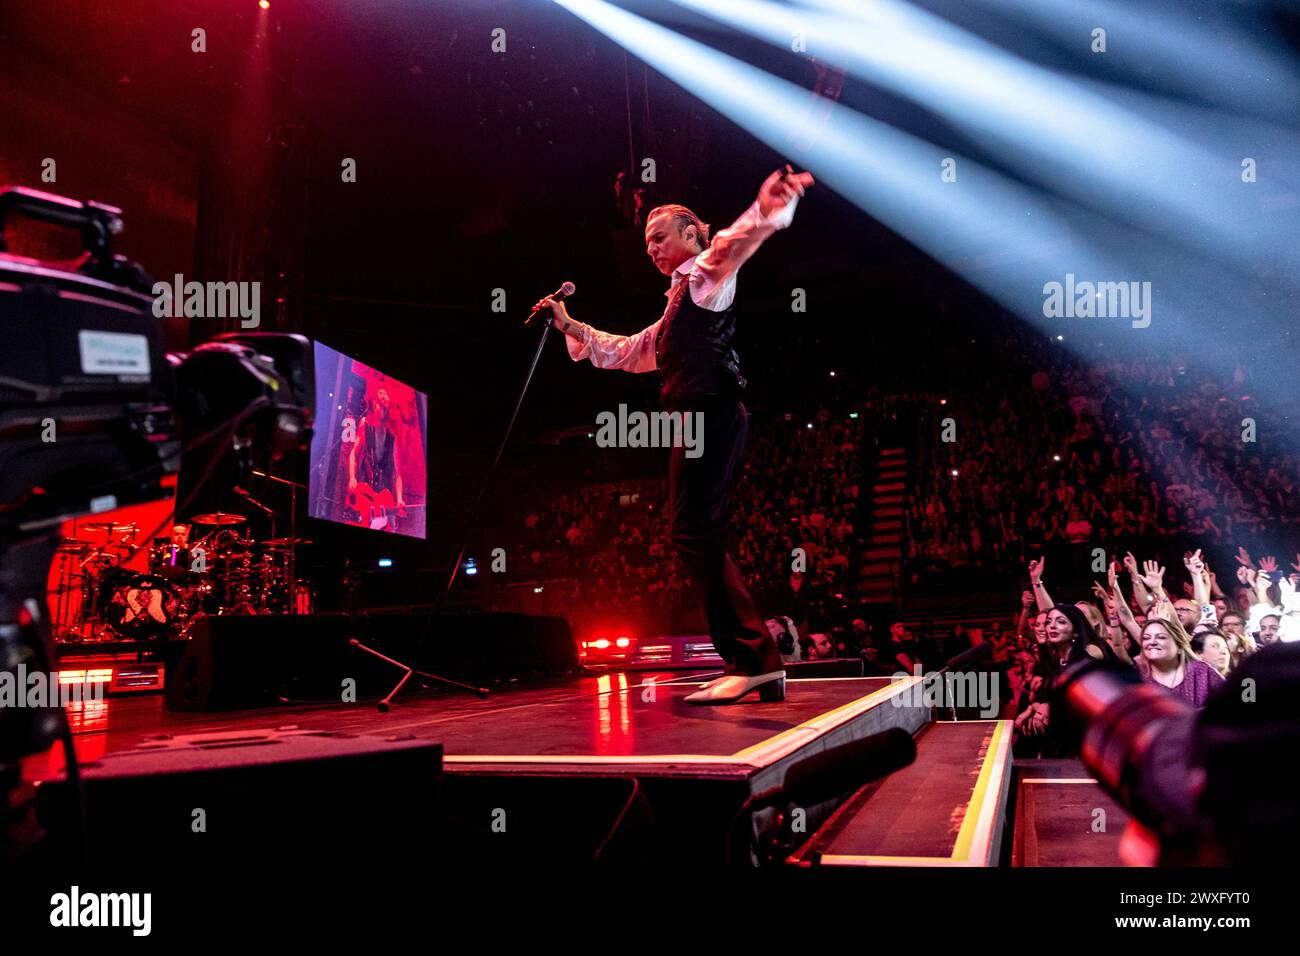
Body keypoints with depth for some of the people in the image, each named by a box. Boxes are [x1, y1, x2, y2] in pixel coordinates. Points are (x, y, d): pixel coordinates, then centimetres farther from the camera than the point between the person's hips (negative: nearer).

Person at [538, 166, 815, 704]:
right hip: (697, 418, 10)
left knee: (693, 533, -16)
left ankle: (750, 658, -17)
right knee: (700, 540, 6)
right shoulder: (677, 306, 32)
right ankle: (757, 663, 6)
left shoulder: (707, 272, 5)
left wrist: (766, 210, -40)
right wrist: (570, 327, 34)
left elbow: (734, 243, -19)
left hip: (709, 412, -10)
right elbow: (625, 353, 40)